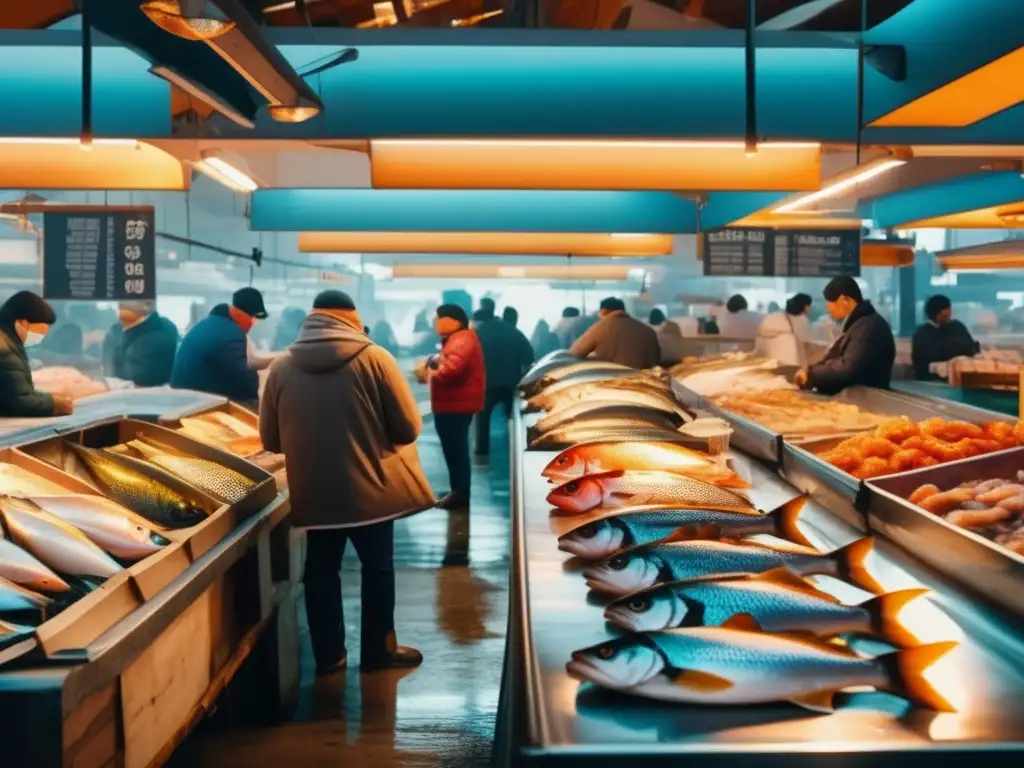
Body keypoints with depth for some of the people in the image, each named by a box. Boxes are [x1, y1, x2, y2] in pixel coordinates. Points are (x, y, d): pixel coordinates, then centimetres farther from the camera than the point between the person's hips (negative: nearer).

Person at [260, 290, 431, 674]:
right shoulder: (373, 357, -10)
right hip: (369, 487, -2)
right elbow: (409, 426, -7)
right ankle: (378, 650, 23)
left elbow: (271, 439, 5)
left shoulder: (282, 366, -3)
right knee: (377, 568, 14)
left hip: (313, 491, 2)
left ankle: (328, 655, 24)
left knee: (321, 570, 16)